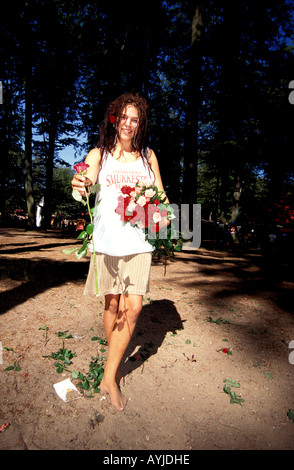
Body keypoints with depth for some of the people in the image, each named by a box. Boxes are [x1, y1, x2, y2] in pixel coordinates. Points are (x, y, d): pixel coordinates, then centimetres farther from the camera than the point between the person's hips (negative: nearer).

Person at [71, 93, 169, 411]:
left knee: (133, 307, -4)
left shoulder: (148, 156, 11)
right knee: (113, 305, 10)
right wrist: (81, 186, -38)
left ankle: (109, 377, 12)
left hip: (139, 241, 2)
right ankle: (115, 364, 35)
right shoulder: (99, 154, 4)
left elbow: (160, 193, 13)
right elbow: (87, 182, -13)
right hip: (107, 240, -1)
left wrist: (163, 214, -8)